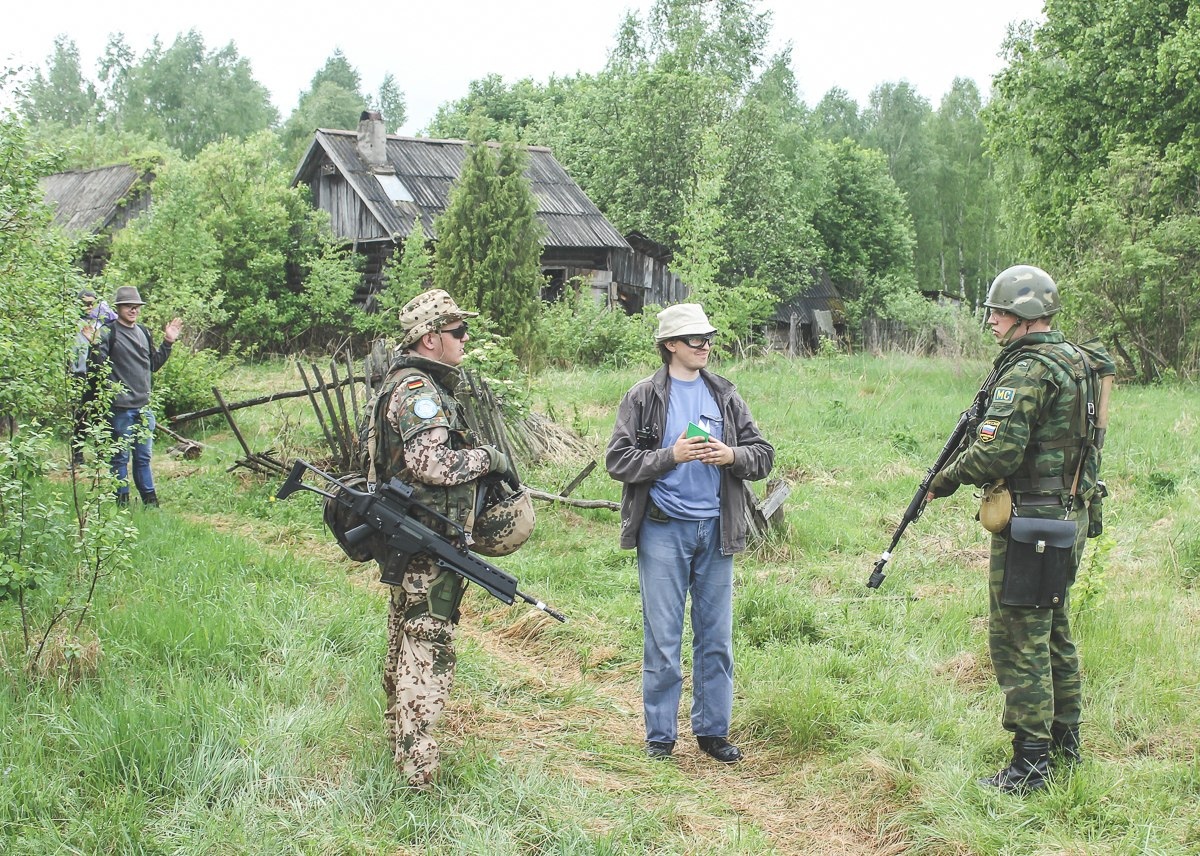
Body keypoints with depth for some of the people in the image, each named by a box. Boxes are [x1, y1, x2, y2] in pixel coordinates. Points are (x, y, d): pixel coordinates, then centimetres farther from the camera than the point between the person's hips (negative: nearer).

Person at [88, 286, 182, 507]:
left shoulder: (143, 332, 16)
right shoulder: (108, 332, -6)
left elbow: (153, 365, 23)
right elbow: (96, 365, -14)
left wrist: (167, 343, 17)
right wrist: (96, 346, -30)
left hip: (143, 406, 6)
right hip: (120, 407, -6)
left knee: (143, 455, 13)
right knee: (120, 456, 2)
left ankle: (149, 499, 21)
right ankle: (122, 500, 10)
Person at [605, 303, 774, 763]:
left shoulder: (725, 395, 9)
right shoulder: (643, 397, -1)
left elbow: (763, 455, 9)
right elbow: (618, 460, -6)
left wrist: (731, 455, -11)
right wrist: (671, 455, -17)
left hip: (715, 529, 4)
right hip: (663, 530, -3)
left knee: (716, 638, 9)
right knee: (662, 639, 2)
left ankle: (713, 730, 21)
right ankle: (660, 735, 13)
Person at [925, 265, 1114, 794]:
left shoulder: (1028, 370, -18)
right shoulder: (1076, 362, 12)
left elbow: (996, 453, -24)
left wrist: (944, 480, -8)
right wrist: (980, 428, 11)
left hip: (1030, 522, -10)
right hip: (1071, 516, 10)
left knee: (1018, 638, -5)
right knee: (1053, 631, 20)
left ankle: (1030, 763, -1)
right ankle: (1064, 740, 30)